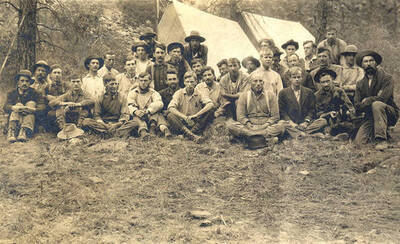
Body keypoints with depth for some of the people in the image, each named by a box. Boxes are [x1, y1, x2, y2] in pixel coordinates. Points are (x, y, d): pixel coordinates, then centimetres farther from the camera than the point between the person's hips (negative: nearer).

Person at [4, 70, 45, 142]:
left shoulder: (35, 94, 5)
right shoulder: (12, 94, 10)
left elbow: (42, 107, -11)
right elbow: (5, 107, -8)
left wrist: (33, 109, -33)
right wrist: (14, 108, -32)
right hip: (14, 121, 1)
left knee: (31, 103, -17)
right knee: (19, 105, -18)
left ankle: (24, 132, -39)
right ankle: (11, 132, -41)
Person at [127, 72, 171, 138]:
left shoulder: (154, 93, 12)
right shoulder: (133, 93, 14)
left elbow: (159, 104, -11)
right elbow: (130, 106, -5)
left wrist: (148, 110, -31)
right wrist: (135, 111, -31)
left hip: (151, 116, 1)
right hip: (139, 118, 0)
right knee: (136, 117, -33)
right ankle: (142, 130, -61)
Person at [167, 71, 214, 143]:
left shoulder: (199, 94, 3)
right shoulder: (179, 93, 1)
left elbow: (211, 105, -15)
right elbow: (171, 108, -14)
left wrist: (195, 115, -24)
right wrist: (185, 117, -26)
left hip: (195, 124, 1)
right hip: (181, 124, 0)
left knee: (210, 111, -19)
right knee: (170, 115, -29)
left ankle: (192, 132, -32)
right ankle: (193, 136, -43)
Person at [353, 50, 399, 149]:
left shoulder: (387, 78, -6)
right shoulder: (360, 84, 8)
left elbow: (383, 98, -21)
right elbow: (357, 106, -1)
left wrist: (367, 100, -6)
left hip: (390, 114, -4)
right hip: (370, 117, 4)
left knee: (377, 104, -36)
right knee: (359, 142, -14)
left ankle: (382, 140, -32)